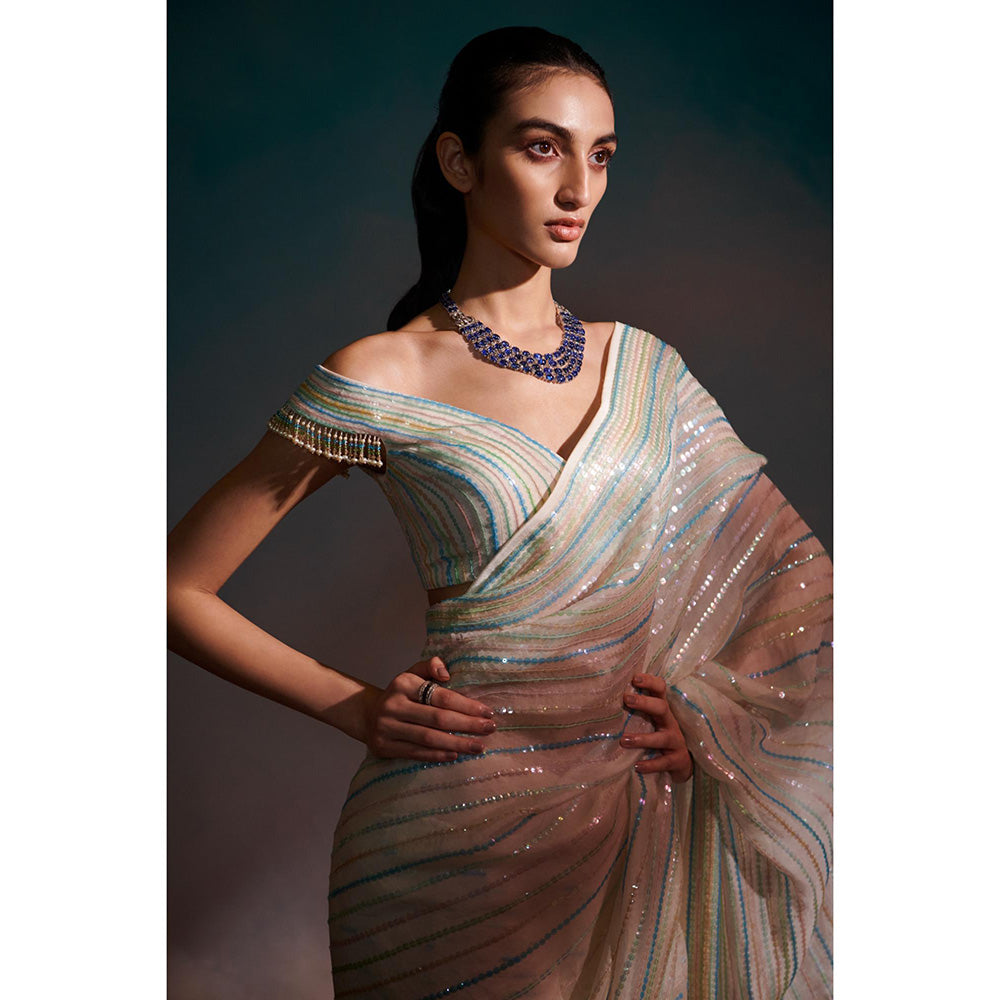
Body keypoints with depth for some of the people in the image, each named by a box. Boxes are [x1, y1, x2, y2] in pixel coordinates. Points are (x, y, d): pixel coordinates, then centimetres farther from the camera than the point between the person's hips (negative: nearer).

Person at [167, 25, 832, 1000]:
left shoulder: (641, 364, 4)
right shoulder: (378, 383, -11)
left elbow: (781, 570, 10)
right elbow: (178, 587, -6)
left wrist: (708, 700, -6)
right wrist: (357, 706, -9)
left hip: (632, 810, 5)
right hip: (460, 827, -4)